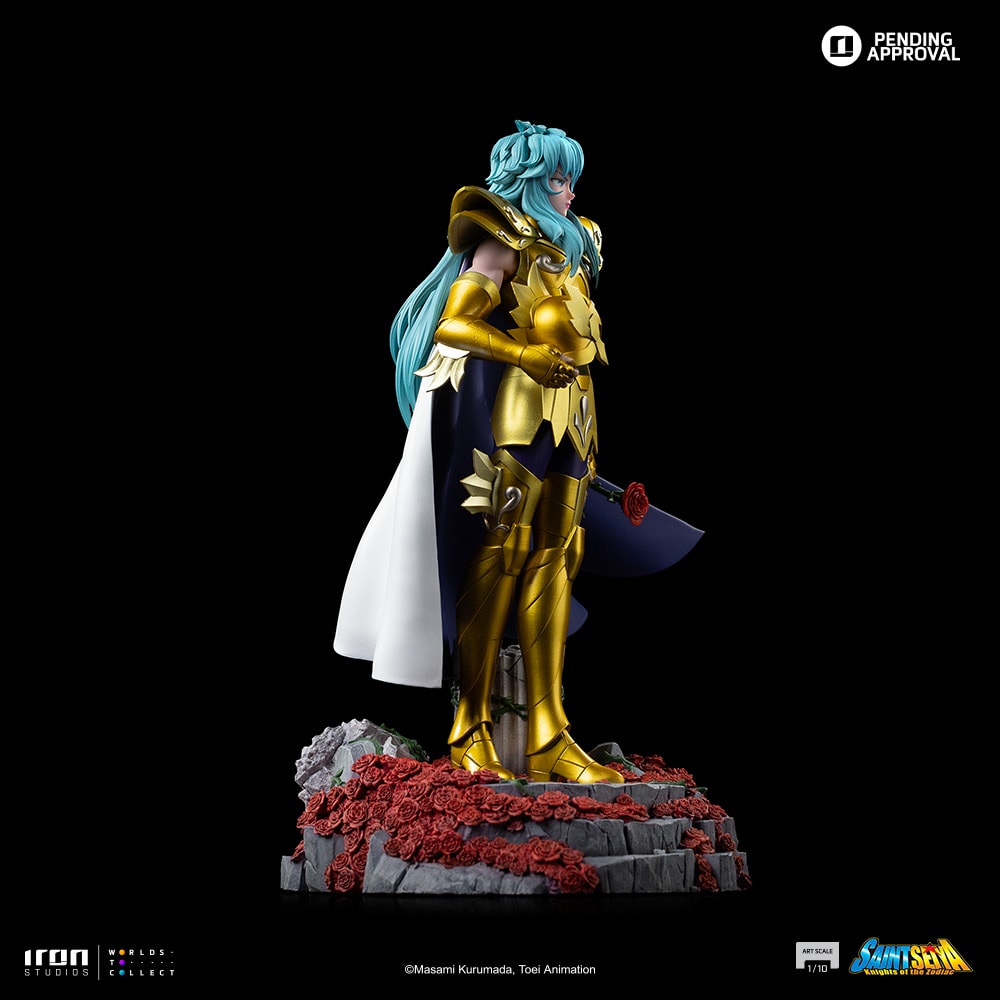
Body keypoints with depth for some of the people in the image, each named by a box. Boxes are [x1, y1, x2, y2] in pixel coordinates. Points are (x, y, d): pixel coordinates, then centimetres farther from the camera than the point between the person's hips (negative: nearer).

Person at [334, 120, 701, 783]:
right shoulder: (505, 242, -2)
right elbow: (454, 325, -11)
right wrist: (531, 355, -15)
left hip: (568, 416, 8)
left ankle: (548, 736, 0)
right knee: (501, 551, -9)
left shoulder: (571, 244, 22)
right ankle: (471, 731, -4)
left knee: (554, 557, 1)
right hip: (514, 410, -8)